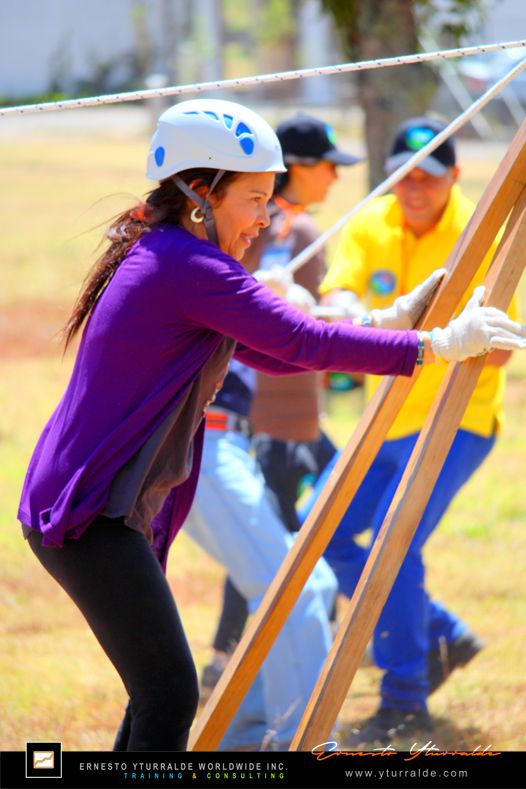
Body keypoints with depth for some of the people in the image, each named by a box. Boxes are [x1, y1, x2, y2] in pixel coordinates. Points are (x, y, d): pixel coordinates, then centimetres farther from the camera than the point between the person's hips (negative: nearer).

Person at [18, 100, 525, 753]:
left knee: (161, 689, 15)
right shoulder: (187, 266, -15)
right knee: (170, 694, -13)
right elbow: (305, 343, -20)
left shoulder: (160, 258, 16)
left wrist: (391, 323, 12)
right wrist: (436, 345, -13)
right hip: (87, 514, -10)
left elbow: (271, 354, 20)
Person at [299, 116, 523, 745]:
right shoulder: (370, 226, -2)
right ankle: (441, 636, 21)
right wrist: (356, 316, -42)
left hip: (456, 420, -7)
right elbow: (338, 293, -19)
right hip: (388, 418, 7)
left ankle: (405, 703, -6)